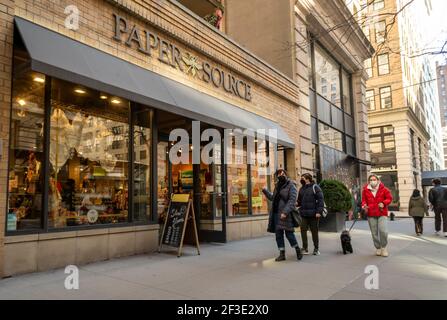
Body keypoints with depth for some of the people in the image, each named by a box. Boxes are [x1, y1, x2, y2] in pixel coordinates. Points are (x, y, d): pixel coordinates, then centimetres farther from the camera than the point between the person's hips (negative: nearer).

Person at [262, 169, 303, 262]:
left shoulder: (291, 186, -6)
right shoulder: (278, 186, 17)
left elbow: (292, 201, -15)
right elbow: (273, 198, 28)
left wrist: (285, 212, -24)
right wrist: (265, 191, 18)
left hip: (286, 214, -7)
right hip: (276, 214, 7)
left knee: (289, 233, -6)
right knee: (278, 234, 6)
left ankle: (298, 250, 16)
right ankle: (282, 254, 13)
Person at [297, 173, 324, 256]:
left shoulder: (315, 187, -4)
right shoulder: (302, 189, 12)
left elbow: (320, 199, -10)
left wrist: (319, 211, -16)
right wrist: (296, 203, -3)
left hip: (313, 214, -4)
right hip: (303, 214, 5)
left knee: (314, 231, 5)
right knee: (303, 230, -1)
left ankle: (316, 249, 18)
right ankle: (305, 248, 9)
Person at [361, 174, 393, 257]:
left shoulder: (383, 189, 1)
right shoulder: (365, 190, 3)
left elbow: (389, 198, 6)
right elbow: (364, 200, 9)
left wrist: (384, 203, -12)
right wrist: (364, 206, -11)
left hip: (382, 213, -2)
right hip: (371, 214, 2)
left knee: (383, 230, -16)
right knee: (374, 233, 7)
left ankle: (384, 247, 7)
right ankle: (378, 248, 25)